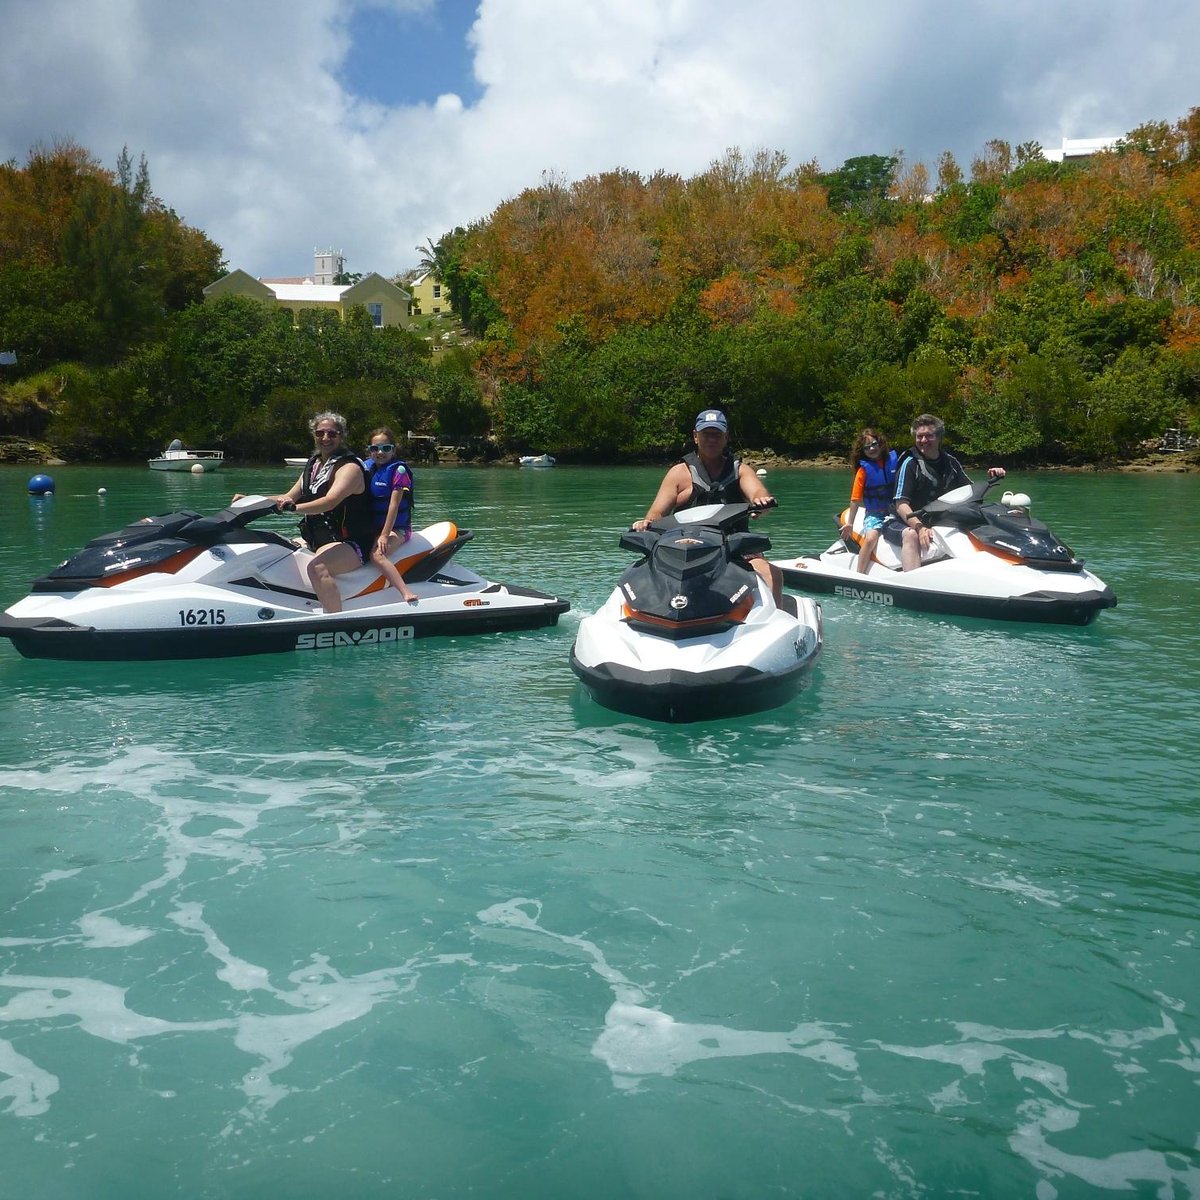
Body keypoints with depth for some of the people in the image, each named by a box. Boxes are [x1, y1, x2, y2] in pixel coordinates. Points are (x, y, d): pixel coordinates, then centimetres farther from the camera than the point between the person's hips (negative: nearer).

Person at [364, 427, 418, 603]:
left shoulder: (398, 469, -9)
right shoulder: (367, 467, 10)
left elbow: (394, 504, -16)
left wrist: (385, 535, -21)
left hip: (396, 528, -8)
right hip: (372, 527, 8)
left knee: (377, 555, -33)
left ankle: (408, 593, -44)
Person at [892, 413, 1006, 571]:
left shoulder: (950, 462, 10)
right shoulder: (910, 463, -7)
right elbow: (901, 505, -16)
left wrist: (990, 480, -3)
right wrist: (920, 527, -34)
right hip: (913, 523, -5)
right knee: (912, 535, -37)